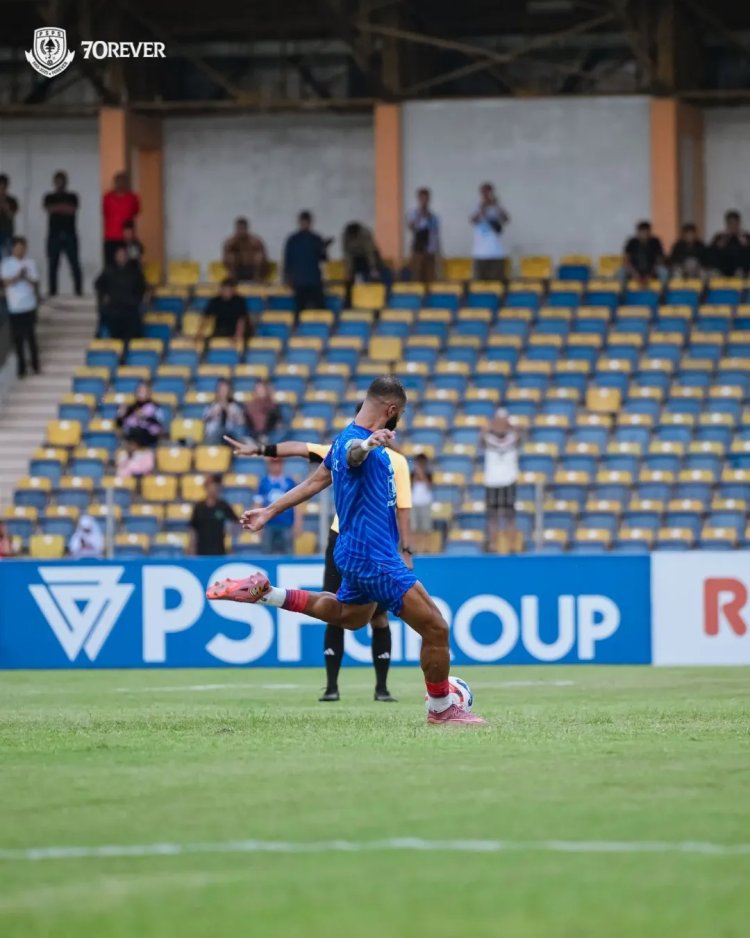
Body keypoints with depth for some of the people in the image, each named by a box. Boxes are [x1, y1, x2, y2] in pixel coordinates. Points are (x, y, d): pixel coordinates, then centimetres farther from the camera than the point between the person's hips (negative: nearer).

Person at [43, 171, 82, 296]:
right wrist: (65, 207, -6)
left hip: (70, 234, -1)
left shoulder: (72, 197, 11)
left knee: (74, 262, -6)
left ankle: (78, 289, -4)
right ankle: (52, 290, 0)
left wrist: (57, 208, -4)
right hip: (54, 234, 1)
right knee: (53, 263, -3)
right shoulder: (49, 197, 12)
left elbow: (73, 209, -6)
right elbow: (48, 209, -6)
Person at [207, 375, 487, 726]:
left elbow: (315, 482, 21)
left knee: (348, 616, 34)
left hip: (357, 553, 11)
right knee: (435, 629, -9)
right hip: (374, 557, -11)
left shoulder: (350, 438, 12)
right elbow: (352, 454, -44)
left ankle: (265, 593, 32)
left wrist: (270, 513, 30)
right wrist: (366, 446, -68)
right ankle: (441, 708, 6)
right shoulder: (355, 440, -19)